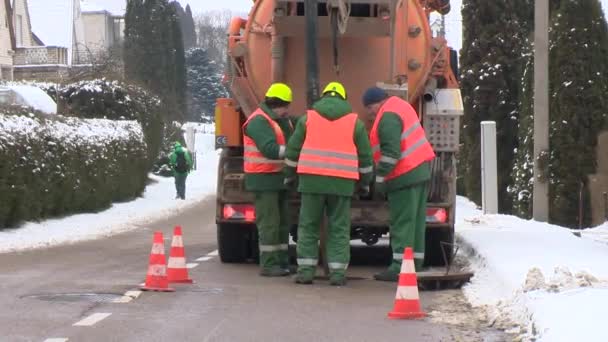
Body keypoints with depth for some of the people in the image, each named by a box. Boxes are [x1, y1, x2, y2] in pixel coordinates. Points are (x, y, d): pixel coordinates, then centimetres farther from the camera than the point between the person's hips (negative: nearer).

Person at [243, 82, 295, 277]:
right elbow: (270, 149, -25)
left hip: (279, 178, 9)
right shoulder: (259, 121, -16)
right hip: (264, 180, -9)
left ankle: (282, 262, 18)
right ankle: (268, 265, -5)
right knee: (269, 223, -8)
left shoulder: (282, 120, 16)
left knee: (282, 222, 12)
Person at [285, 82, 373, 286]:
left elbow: (293, 150, 10)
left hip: (312, 180, 0)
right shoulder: (355, 122, 8)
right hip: (342, 182, 0)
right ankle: (337, 272, 2)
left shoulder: (308, 118, 8)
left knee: (308, 225, 7)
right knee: (339, 228, 5)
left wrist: (290, 175, 23)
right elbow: (365, 156, 10)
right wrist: (365, 181, 23)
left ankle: (306, 270, 3)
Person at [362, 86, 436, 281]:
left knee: (402, 223, -9)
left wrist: (380, 177, -16)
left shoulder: (388, 117, -16)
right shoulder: (400, 106, 17)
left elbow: (391, 152, -22)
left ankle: (400, 267, -10)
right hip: (421, 170, 10)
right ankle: (415, 263, 19)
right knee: (416, 221, 14)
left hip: (405, 176, -10)